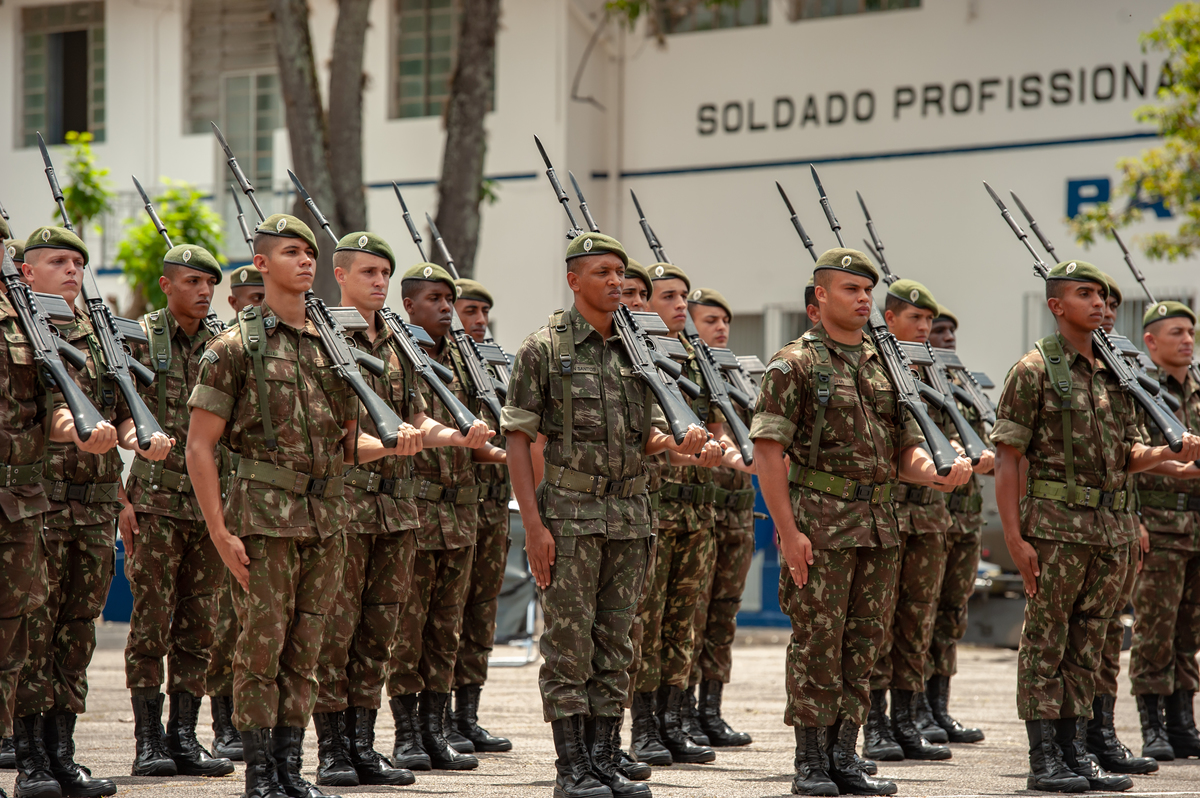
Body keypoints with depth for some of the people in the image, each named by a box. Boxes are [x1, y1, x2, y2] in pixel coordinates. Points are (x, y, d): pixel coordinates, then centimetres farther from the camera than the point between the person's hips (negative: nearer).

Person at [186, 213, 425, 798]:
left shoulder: (331, 347, 14)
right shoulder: (235, 347, -4)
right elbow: (199, 447, -6)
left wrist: (392, 445, -1)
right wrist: (220, 532, -13)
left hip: (326, 521, 5)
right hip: (264, 517, -5)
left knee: (304, 652, 8)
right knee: (261, 647, -3)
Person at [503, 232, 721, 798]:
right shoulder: (545, 348, -4)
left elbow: (649, 435, 15)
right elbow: (518, 438, -7)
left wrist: (684, 444, -10)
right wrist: (534, 524, -14)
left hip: (630, 514, 5)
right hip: (569, 512, -5)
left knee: (614, 645, 7)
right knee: (569, 645, -3)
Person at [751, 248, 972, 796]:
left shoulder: (885, 367, 15)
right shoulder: (795, 364, -4)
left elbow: (906, 452, 16)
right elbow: (767, 451, -9)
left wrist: (940, 475, -7)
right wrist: (788, 531, -16)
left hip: (879, 527, 6)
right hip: (820, 525, -6)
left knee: (862, 644, 7)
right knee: (817, 644, -3)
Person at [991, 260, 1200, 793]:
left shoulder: (1113, 374, 15)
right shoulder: (1034, 371, -5)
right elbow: (1007, 457, -8)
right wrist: (1014, 537, -16)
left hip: (1111, 528, 7)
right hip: (1055, 525, -7)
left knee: (1086, 647, 9)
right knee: (1045, 644, -2)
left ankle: (1074, 753, 14)